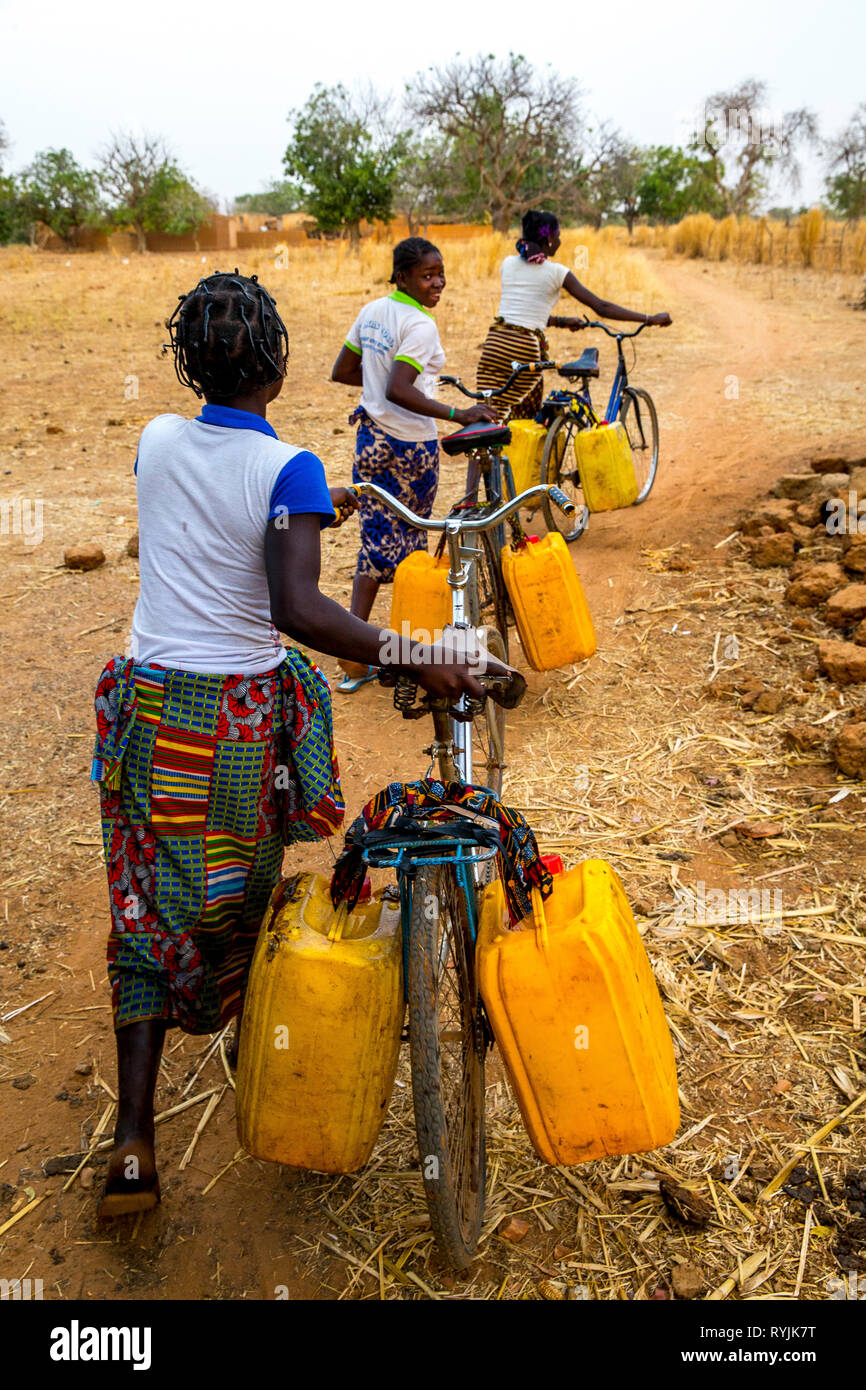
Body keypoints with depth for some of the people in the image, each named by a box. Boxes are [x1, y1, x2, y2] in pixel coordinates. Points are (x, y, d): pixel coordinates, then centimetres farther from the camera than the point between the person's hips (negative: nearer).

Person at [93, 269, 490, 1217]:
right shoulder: (289, 470, -15)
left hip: (148, 706, 4)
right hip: (244, 717, -4)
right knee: (241, 905, 20)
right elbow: (297, 608, -29)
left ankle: (132, 1145, 10)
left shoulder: (157, 441, 2)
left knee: (148, 918, 11)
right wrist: (410, 657, -26)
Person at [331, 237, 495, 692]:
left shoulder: (371, 312, 6)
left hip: (372, 437, 6)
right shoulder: (420, 326, -18)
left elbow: (341, 372, 11)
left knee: (377, 539, 9)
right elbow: (397, 391, -30)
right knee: (411, 539, 11)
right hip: (411, 446, -6)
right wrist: (458, 414, -33)